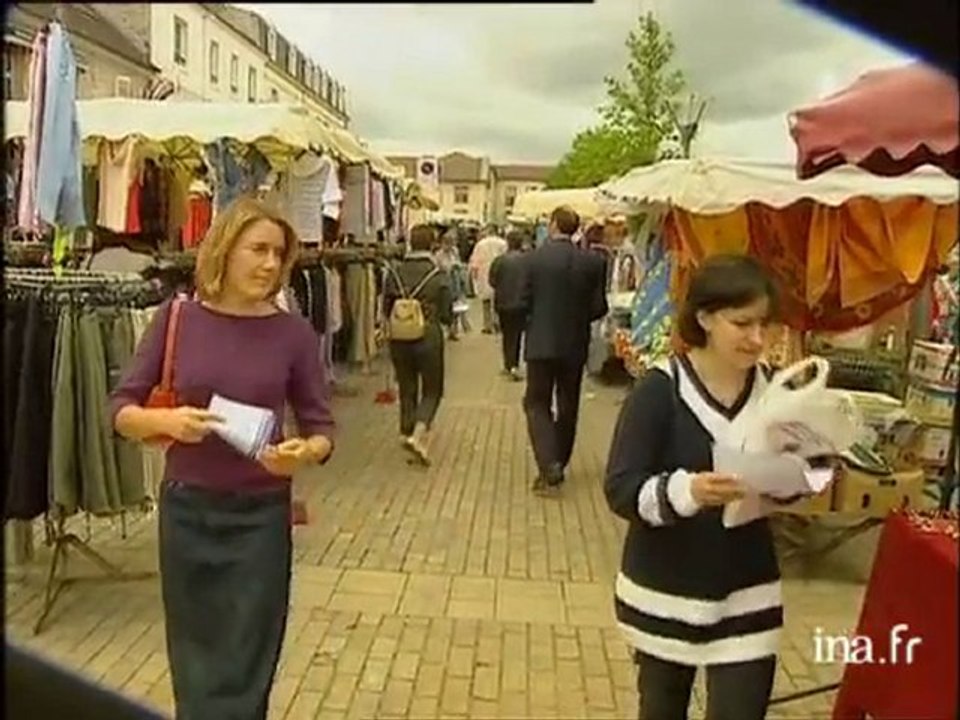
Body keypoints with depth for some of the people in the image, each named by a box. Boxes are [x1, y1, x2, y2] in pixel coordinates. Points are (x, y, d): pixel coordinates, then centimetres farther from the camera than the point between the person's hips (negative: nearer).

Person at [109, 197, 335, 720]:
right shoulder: (178, 317, -6)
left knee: (243, 671, 8)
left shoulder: (293, 332, -7)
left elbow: (321, 427, -2)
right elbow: (121, 409, -1)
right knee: (194, 662, 18)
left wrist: (306, 452, -23)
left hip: (260, 514, -1)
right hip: (186, 507, 1)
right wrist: (167, 420, -21)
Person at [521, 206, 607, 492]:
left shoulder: (533, 259, -11)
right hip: (575, 344, 2)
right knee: (568, 407, 15)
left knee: (537, 404, 6)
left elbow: (524, 303, -8)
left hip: (541, 343, -2)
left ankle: (549, 465, -10)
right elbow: (599, 307, -4)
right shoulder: (592, 262, -5)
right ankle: (558, 465, 24)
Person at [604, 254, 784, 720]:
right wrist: (687, 491, -37)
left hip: (747, 589, 3)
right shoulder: (659, 390, -18)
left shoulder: (771, 388, -5)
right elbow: (620, 490, -21)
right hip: (665, 588, -2)